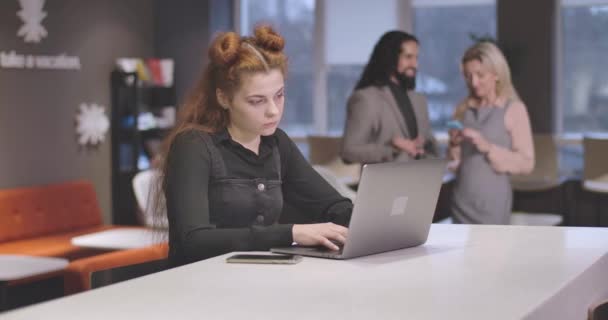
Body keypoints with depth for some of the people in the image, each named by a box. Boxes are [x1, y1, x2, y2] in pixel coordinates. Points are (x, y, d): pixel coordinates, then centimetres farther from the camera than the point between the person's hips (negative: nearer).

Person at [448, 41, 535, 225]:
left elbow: (526, 164, -7)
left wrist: (488, 148, -16)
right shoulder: (463, 109, 9)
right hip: (461, 200, 4)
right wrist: (454, 146, -5)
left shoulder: (514, 109, -3)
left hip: (492, 202, -4)